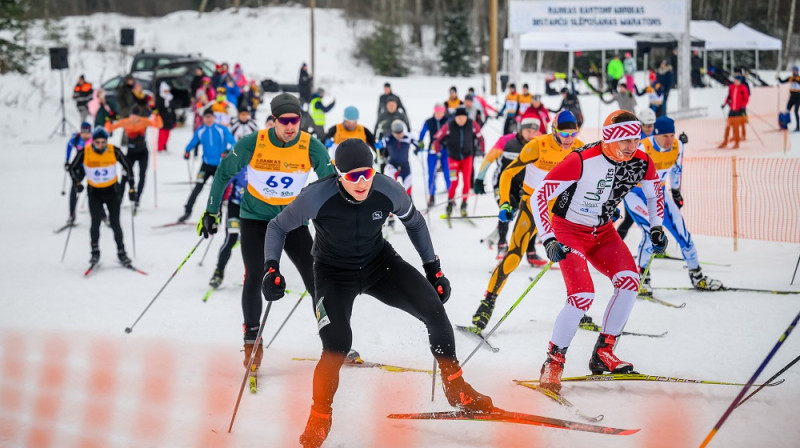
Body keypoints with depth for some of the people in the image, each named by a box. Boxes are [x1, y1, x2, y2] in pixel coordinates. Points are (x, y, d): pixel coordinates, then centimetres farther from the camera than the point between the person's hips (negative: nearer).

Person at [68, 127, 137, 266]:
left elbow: (127, 168, -2)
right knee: (95, 222, -12)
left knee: (115, 223, -4)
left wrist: (131, 189, -4)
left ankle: (121, 252, 11)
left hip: (112, 191, 0)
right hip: (94, 192, 0)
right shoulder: (85, 153, -15)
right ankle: (95, 252, 7)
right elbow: (72, 168, 1)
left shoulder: (114, 151, -15)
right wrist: (77, 183, -12)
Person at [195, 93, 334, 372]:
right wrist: (211, 212, 0)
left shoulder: (312, 148, -15)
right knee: (255, 278, -12)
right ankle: (252, 340, 7)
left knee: (316, 277, -4)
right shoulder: (252, 144, -18)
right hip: (255, 218, -1)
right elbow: (224, 173, -3)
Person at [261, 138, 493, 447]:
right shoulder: (317, 198, -29)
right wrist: (272, 269, -22)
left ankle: (457, 390, 9)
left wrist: (433, 268, 4)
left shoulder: (388, 191, -22)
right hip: (335, 273, -3)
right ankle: (319, 420, 3)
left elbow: (415, 223, 1)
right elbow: (278, 227, -10)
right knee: (337, 346, -22)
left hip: (379, 262, 3)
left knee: (435, 311, -12)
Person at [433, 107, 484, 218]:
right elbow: (437, 138, -8)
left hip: (467, 157, 2)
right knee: (454, 182, -9)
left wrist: (482, 150, 7)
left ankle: (464, 204, 9)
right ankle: (450, 203, 9)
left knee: (467, 181, -4)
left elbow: (479, 137, 2)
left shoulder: (472, 125, -14)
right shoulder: (449, 127, -19)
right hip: (453, 158, -2)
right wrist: (436, 152, -8)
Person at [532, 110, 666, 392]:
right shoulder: (581, 161, -29)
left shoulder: (641, 163, -12)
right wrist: (549, 239, -28)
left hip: (603, 231, 6)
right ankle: (553, 363, -6)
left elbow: (654, 192, 12)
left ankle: (603, 353, -2)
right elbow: (539, 197, -23)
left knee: (629, 281, -15)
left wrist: (656, 227, 0)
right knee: (583, 296, -22)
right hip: (569, 230, -6)